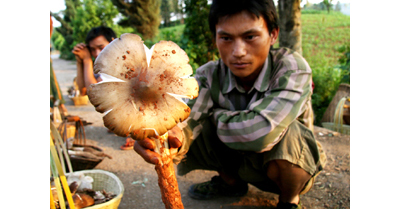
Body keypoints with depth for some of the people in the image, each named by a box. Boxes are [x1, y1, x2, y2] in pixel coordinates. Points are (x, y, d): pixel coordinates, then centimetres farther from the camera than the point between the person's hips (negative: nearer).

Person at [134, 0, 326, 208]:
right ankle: (231, 181, 13)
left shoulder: (292, 67, -29)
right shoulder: (208, 76, -17)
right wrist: (174, 138, -55)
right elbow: (188, 121, -31)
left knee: (286, 134, -35)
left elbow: (261, 133, -42)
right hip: (242, 163, 4)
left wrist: (215, 113, -24)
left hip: (291, 167, -3)